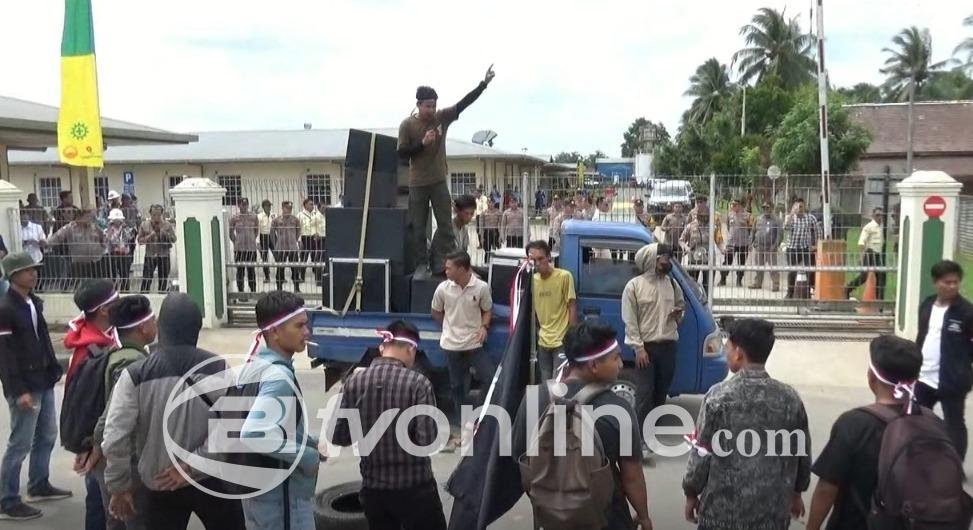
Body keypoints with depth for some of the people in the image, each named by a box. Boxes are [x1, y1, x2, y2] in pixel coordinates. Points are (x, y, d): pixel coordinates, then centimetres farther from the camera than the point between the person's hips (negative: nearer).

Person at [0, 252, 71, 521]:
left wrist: (54, 370, 11)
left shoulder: (34, 302, 9)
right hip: (24, 387, -8)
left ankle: (39, 485, 33)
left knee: (47, 436, 18)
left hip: (43, 382, 8)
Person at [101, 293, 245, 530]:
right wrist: (193, 465, -11)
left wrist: (119, 486, -1)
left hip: (159, 486, 0)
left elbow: (115, 438, -14)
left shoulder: (136, 375, -12)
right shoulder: (217, 368, -10)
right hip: (211, 480, 0)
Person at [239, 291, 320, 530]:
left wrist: (310, 442, 9)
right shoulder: (280, 376, -23)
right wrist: (308, 456, -22)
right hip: (281, 498, -9)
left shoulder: (256, 365, 5)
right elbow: (253, 434, -34)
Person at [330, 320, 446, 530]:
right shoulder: (418, 382, -15)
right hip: (414, 487, -4)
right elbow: (428, 441, -19)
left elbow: (339, 437, -1)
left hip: (373, 487, 4)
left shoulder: (354, 382, -5)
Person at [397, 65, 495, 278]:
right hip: (417, 183, -2)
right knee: (418, 227, 4)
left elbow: (464, 103, -6)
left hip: (439, 181, 2)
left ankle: (439, 263, 12)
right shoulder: (407, 125, -6)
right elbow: (402, 153, -7)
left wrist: (484, 84, -14)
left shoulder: (442, 117, 0)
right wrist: (422, 143, -19)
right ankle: (421, 264, 13)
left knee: (445, 224, 2)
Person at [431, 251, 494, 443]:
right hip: (452, 344, 1)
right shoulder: (443, 288, -8)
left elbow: (487, 310, 4)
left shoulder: (482, 287, -11)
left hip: (474, 343, -1)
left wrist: (484, 327, -12)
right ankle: (459, 419, 27)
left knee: (491, 378, -4)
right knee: (456, 384, 12)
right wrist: (450, 329, 11)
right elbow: (436, 312, 10)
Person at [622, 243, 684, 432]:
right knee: (645, 392, -5)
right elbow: (629, 321, -9)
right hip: (646, 347, -5)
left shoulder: (671, 283, 8)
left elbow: (681, 304, 24)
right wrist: (638, 348, -14)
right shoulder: (634, 285, -8)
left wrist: (679, 313, -1)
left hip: (668, 346, 5)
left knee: (661, 392, 13)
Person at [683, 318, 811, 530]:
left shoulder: (719, 396, -15)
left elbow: (702, 453, -10)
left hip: (724, 509, -3)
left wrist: (691, 494, 4)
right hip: (773, 509, 3)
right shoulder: (790, 398, -5)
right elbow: (802, 455, 5)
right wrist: (796, 493, 21)